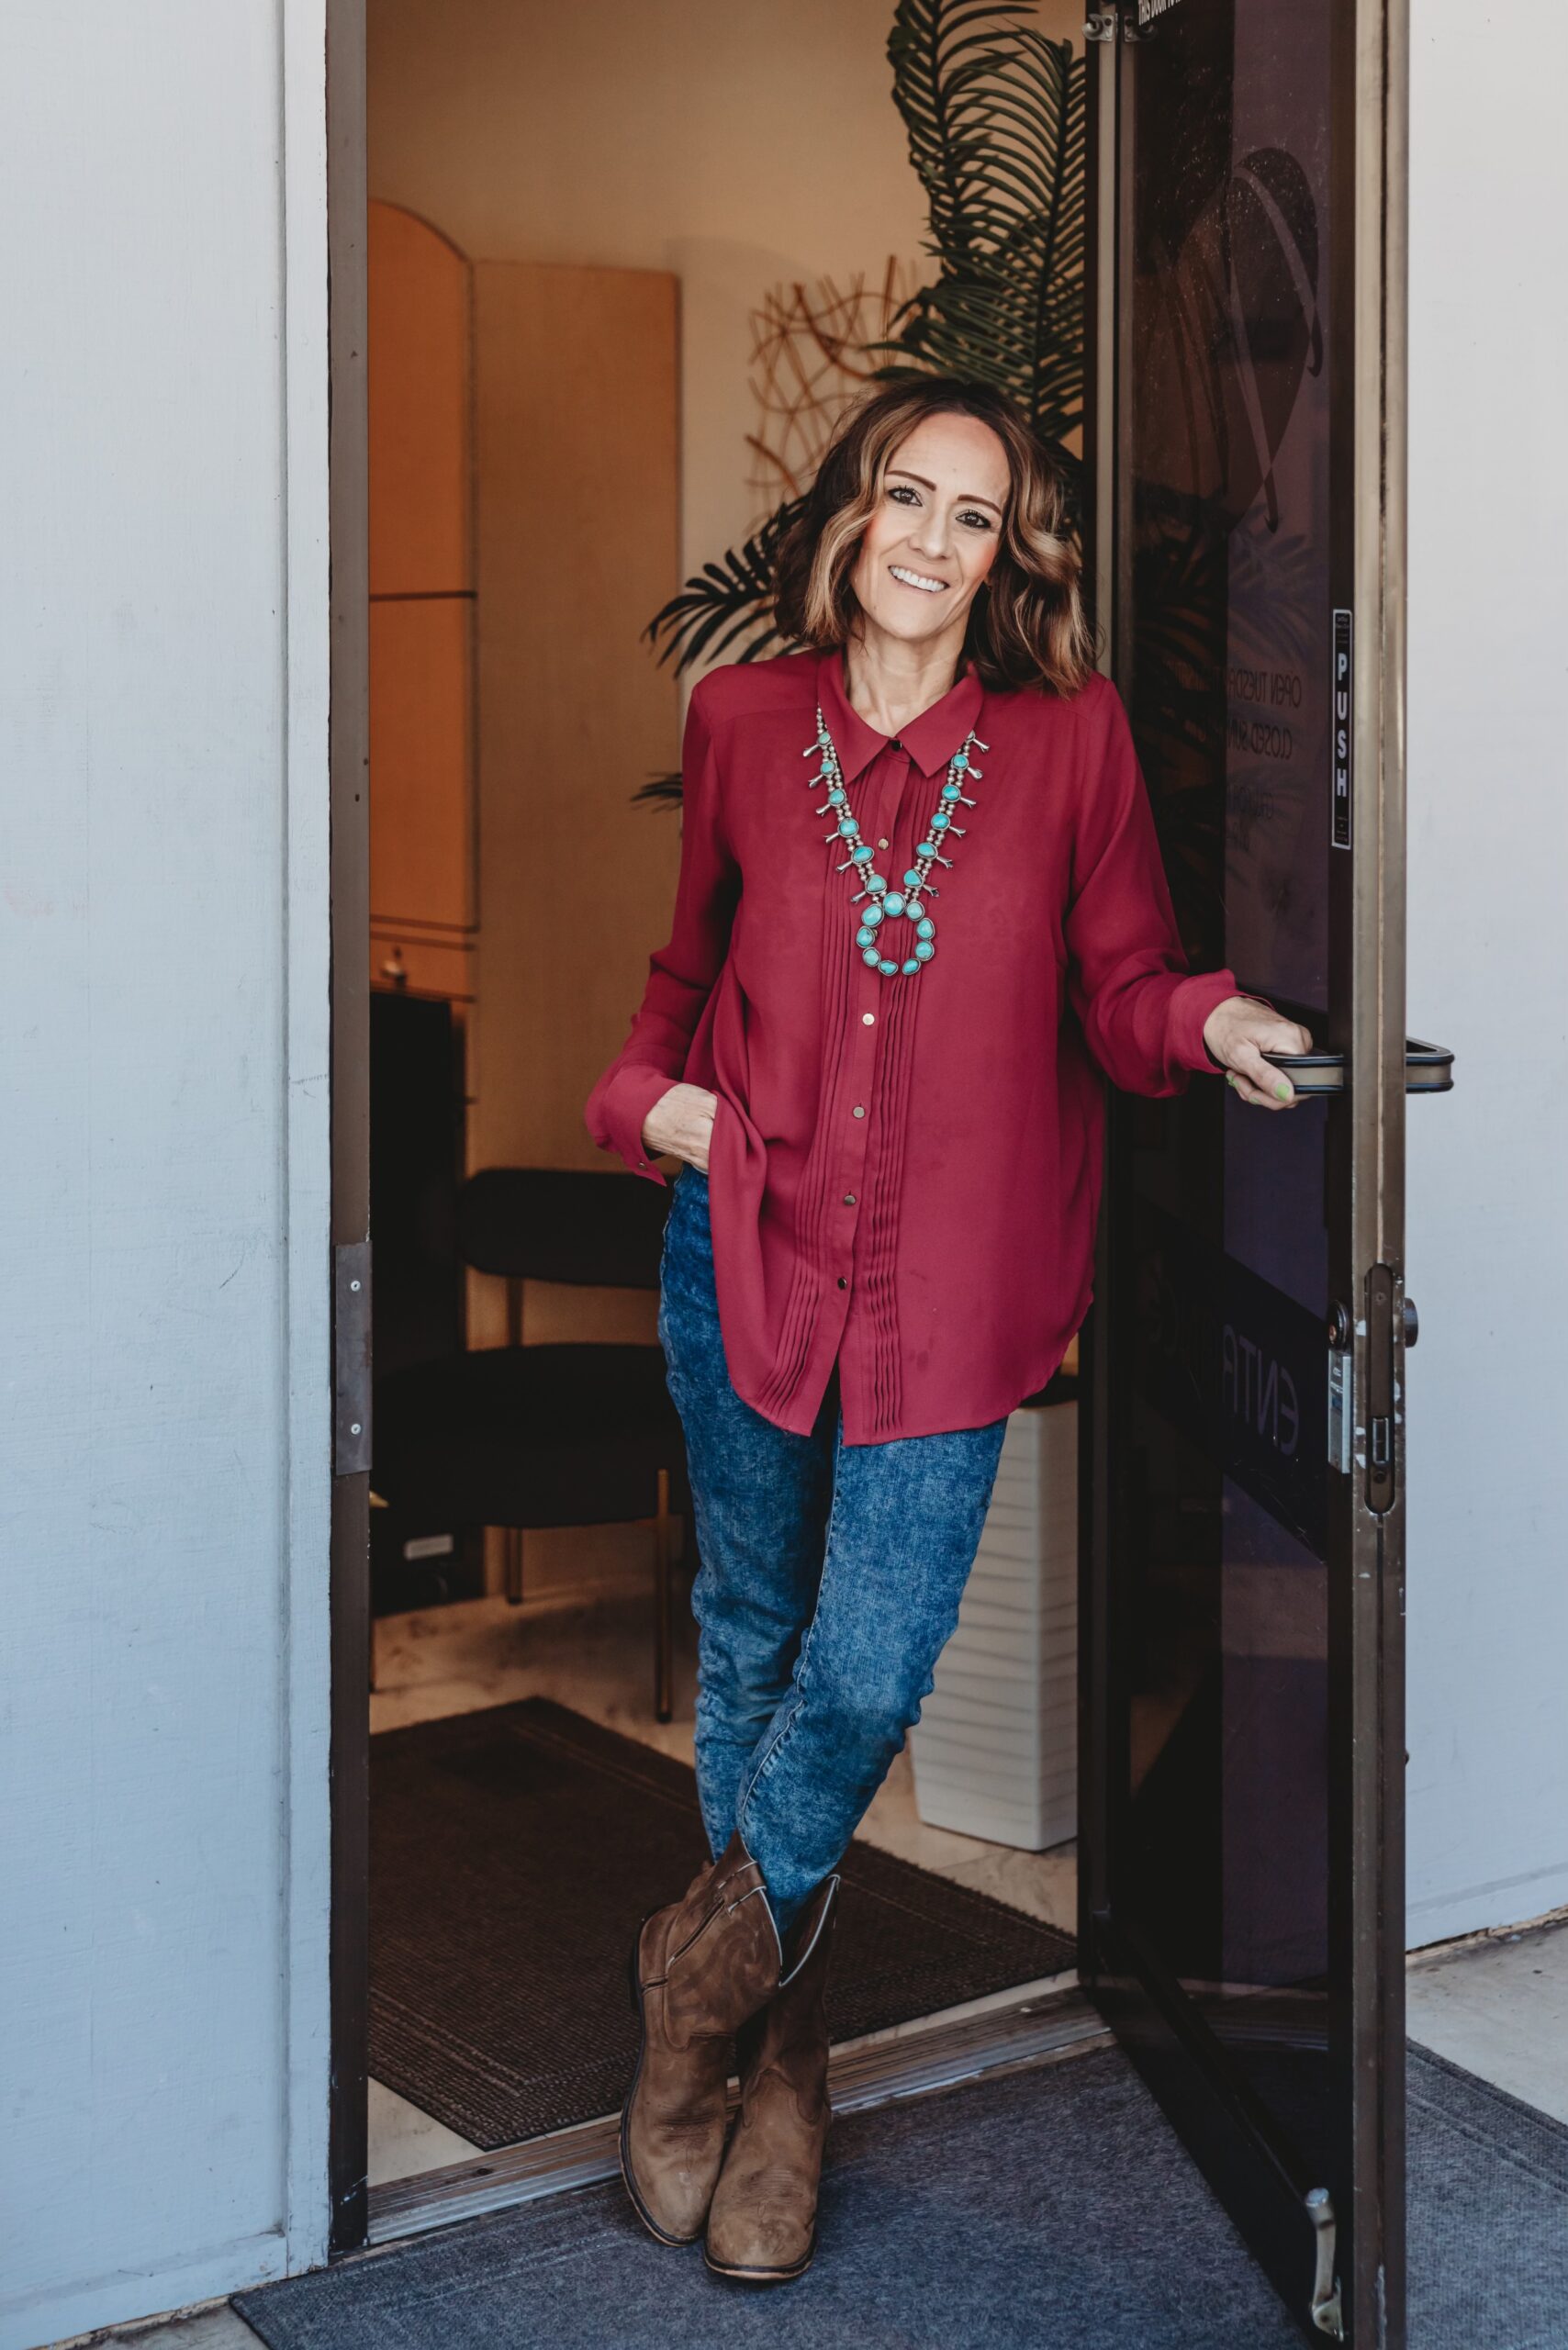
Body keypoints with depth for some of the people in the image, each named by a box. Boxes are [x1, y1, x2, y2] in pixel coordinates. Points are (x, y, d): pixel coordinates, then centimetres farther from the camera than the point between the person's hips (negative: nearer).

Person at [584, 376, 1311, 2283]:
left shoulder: (1070, 735, 0)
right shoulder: (743, 720, 6)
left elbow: (1116, 985, 2)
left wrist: (1208, 1019, -19)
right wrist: (645, 1092, 0)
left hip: (951, 1269, -2)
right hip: (748, 1232, 2)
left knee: (870, 1673, -7)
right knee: (754, 1644, 11)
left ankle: (705, 1966, 23)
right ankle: (780, 2070, 30)